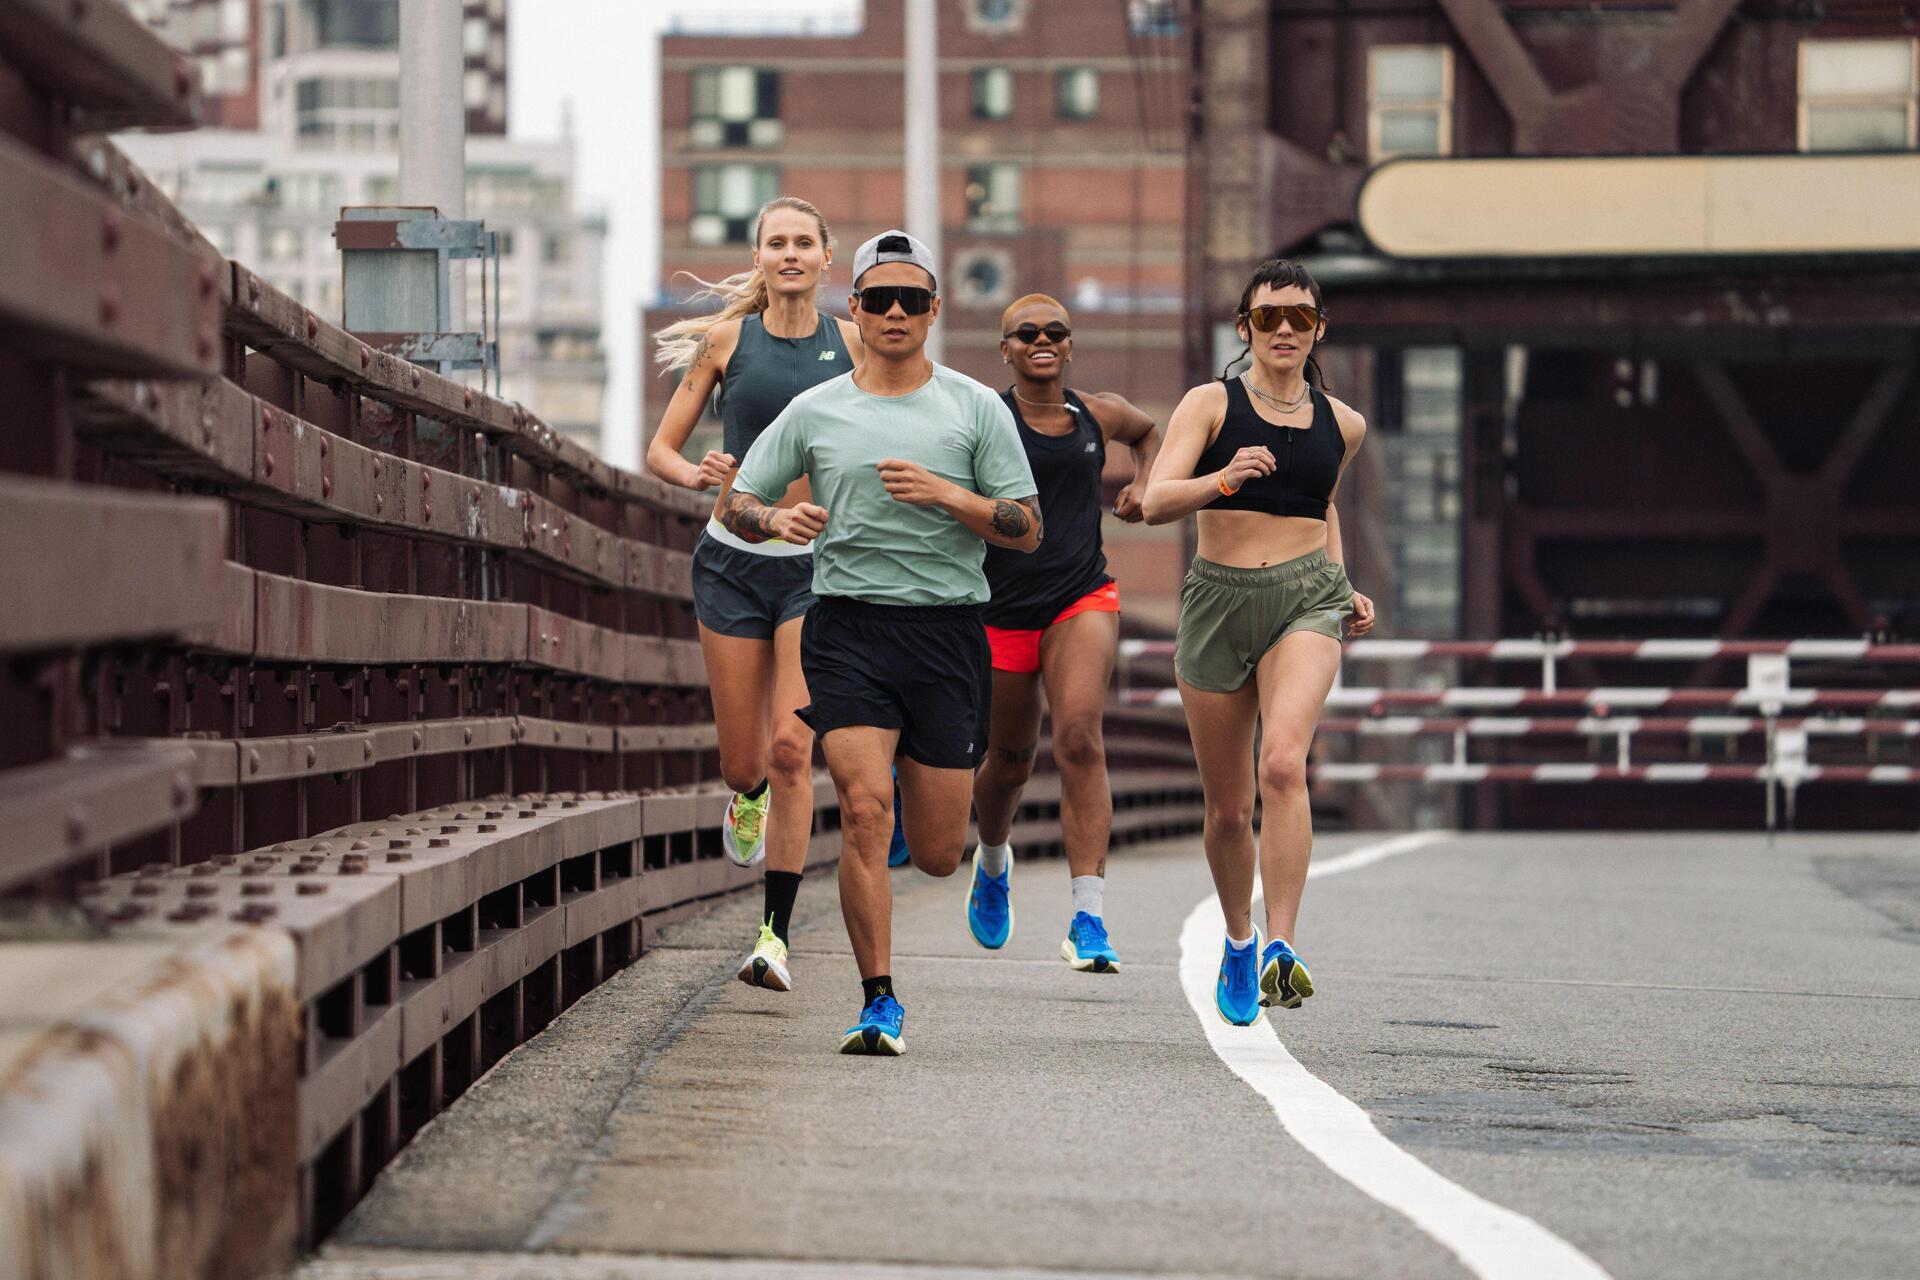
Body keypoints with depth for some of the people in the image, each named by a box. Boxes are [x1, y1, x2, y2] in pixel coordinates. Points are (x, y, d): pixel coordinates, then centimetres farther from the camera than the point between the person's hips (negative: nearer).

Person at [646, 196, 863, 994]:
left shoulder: (851, 343, 2)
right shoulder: (728, 339, 0)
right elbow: (660, 450, 3)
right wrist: (695, 474, -19)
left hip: (817, 568, -1)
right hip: (734, 561, 1)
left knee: (791, 749, -13)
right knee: (742, 761, 5)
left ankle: (775, 934, -9)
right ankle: (749, 799, 44)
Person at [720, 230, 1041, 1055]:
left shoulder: (976, 408, 6)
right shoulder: (815, 412, 9)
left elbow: (1026, 529, 2)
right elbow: (735, 505, 13)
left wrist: (948, 496, -14)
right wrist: (777, 518, -9)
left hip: (947, 631, 0)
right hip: (847, 625, 0)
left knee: (936, 854, 3)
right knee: (863, 811, -18)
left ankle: (916, 791, 40)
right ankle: (879, 1002, -12)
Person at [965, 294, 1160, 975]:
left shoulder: (1100, 414, 6)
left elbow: (1149, 432, 29)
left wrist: (1143, 485, 12)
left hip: (1082, 597, 1)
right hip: (999, 606, -1)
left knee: (1079, 738, -20)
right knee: (1009, 761, 13)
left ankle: (1089, 919, -25)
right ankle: (993, 859, 49)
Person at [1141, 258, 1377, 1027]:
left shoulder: (1341, 425, 9)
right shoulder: (1211, 405, 0)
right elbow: (1155, 502, -12)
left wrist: (1345, 589, 15)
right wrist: (1224, 479, -29)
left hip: (1305, 597, 0)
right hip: (1219, 601, 0)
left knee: (1283, 763, -26)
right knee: (1227, 807, 8)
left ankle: (1280, 948, -30)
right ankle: (1238, 941, 34)